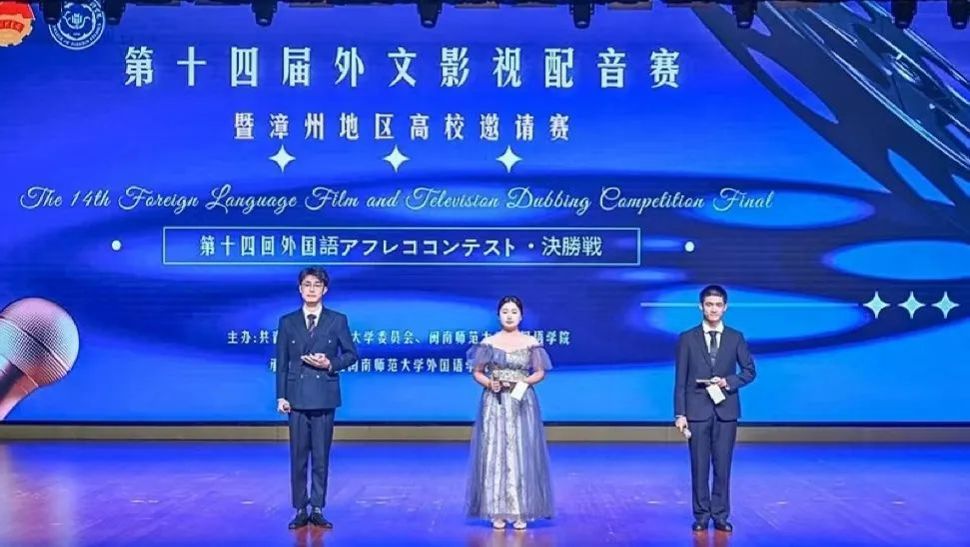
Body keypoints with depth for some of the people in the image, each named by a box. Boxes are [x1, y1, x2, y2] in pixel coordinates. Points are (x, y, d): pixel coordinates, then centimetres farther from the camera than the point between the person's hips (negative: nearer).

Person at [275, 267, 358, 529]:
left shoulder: (337, 320, 4)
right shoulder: (287, 322, 7)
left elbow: (351, 354, 7)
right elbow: (282, 363, 6)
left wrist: (330, 364, -11)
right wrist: (281, 396, -1)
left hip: (324, 397, -1)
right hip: (297, 397, 1)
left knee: (321, 456, 2)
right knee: (298, 457, 3)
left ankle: (318, 509, 9)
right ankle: (300, 510, 9)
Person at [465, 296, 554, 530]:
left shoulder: (531, 343, 2)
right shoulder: (488, 343, 2)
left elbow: (540, 372, 6)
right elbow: (477, 372, 6)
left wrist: (524, 382, -12)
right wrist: (489, 383, -13)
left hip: (522, 403, 0)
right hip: (495, 403, 0)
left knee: (522, 455, -2)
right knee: (494, 454, -1)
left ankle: (521, 513, 3)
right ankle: (498, 512, 4)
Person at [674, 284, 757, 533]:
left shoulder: (736, 338, 5)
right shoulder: (687, 338, 2)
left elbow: (749, 371, 8)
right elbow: (681, 379, 0)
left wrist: (728, 381, -11)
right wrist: (680, 413, -5)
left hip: (726, 409, 1)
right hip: (697, 409, -1)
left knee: (723, 465, 3)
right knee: (699, 465, 2)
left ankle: (720, 515, 10)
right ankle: (701, 515, 11)